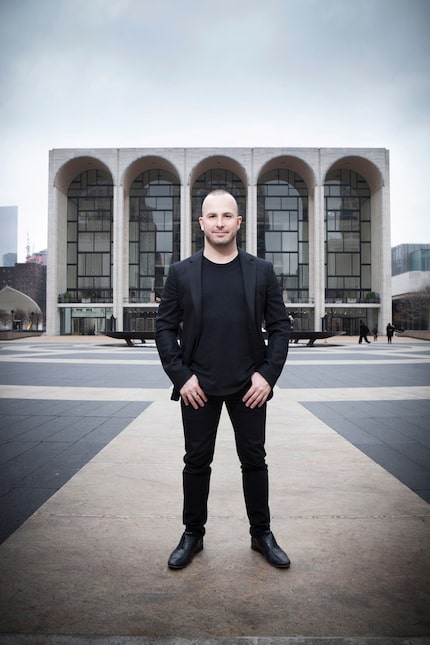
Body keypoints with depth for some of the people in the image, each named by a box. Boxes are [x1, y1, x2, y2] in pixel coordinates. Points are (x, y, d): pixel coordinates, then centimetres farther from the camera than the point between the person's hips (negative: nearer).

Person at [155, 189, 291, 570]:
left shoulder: (261, 271, 4)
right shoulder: (181, 273, 3)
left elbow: (280, 326, 3)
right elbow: (165, 327, 2)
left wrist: (268, 374, -7)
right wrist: (180, 376, -7)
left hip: (249, 385, 1)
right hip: (198, 386, 0)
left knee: (254, 460, 10)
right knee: (196, 462, 10)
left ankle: (262, 534, 28)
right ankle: (193, 535, 28)